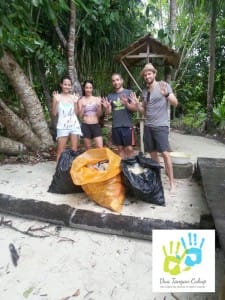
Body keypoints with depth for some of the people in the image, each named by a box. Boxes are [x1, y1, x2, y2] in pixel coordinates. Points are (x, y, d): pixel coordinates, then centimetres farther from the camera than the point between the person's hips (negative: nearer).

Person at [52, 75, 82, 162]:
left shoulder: (73, 97, 7)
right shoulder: (57, 96, 1)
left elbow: (76, 113, 6)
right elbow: (54, 113, -2)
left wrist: (75, 102, -6)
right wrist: (56, 101, -13)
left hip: (74, 125, 2)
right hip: (62, 126, -2)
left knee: (74, 150, 5)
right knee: (60, 151, -2)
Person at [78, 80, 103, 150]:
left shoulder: (97, 99, 3)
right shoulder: (81, 100, 2)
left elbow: (99, 114, 3)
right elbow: (80, 115, -2)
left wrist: (99, 106, -14)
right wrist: (83, 107, -17)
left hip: (96, 125, 1)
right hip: (85, 126, 0)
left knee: (100, 148, -7)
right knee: (88, 149, 8)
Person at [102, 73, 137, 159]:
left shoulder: (129, 92, 2)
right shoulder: (110, 96, 12)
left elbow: (135, 108, -3)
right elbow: (109, 112, 11)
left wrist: (126, 104, -21)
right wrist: (106, 107, -11)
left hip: (127, 125, -3)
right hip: (115, 126, 3)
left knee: (129, 148, -3)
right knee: (120, 148, 9)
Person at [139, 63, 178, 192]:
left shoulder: (164, 85, -2)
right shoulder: (144, 91, 13)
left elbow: (175, 103, -9)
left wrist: (166, 94, -28)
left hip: (161, 125, -5)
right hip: (148, 126, 6)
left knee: (165, 153, -11)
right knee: (152, 153, 9)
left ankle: (172, 183, -4)